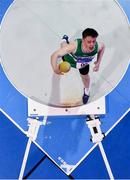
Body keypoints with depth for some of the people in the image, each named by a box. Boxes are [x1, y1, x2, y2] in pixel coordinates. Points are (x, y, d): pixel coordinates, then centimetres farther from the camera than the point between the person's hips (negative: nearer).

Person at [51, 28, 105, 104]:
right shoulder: (74, 46, -52)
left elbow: (103, 46, -13)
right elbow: (55, 55, -53)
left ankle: (87, 91, 58)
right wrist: (55, 68, -71)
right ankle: (65, 40, 68)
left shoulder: (97, 47, -41)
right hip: (69, 59, -1)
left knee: (85, 76, 24)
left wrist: (98, 62, -17)